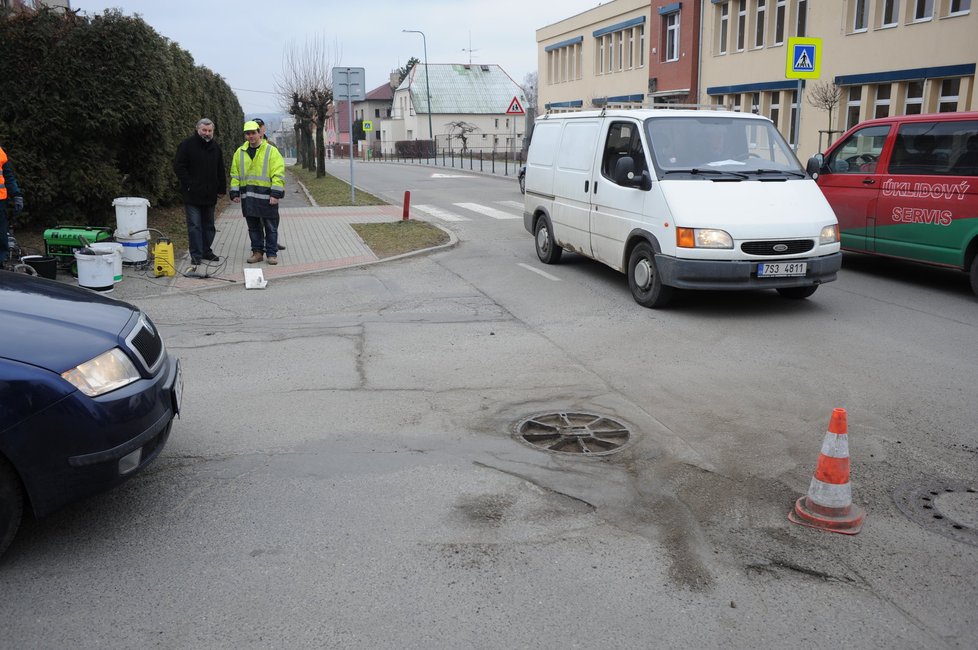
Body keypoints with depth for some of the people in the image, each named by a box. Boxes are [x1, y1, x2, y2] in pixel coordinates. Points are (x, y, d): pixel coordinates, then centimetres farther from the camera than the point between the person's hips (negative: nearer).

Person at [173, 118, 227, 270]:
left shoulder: (216, 147, 12)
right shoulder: (187, 145, -6)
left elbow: (220, 171, 19)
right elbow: (178, 166, -8)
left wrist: (221, 189, 12)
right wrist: (188, 184, -13)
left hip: (210, 195, 6)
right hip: (192, 195, -6)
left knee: (208, 225, 13)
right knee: (194, 225, -7)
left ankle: (206, 251, 25)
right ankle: (195, 257, -5)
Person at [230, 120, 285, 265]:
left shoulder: (271, 151, -3)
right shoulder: (240, 152, 11)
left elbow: (278, 174, -8)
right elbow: (235, 174, 15)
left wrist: (276, 194, -16)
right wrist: (235, 192, 7)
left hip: (266, 197, -4)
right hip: (248, 197, 4)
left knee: (270, 227, 2)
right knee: (253, 227, 11)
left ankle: (272, 253, 9)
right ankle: (257, 252, 20)